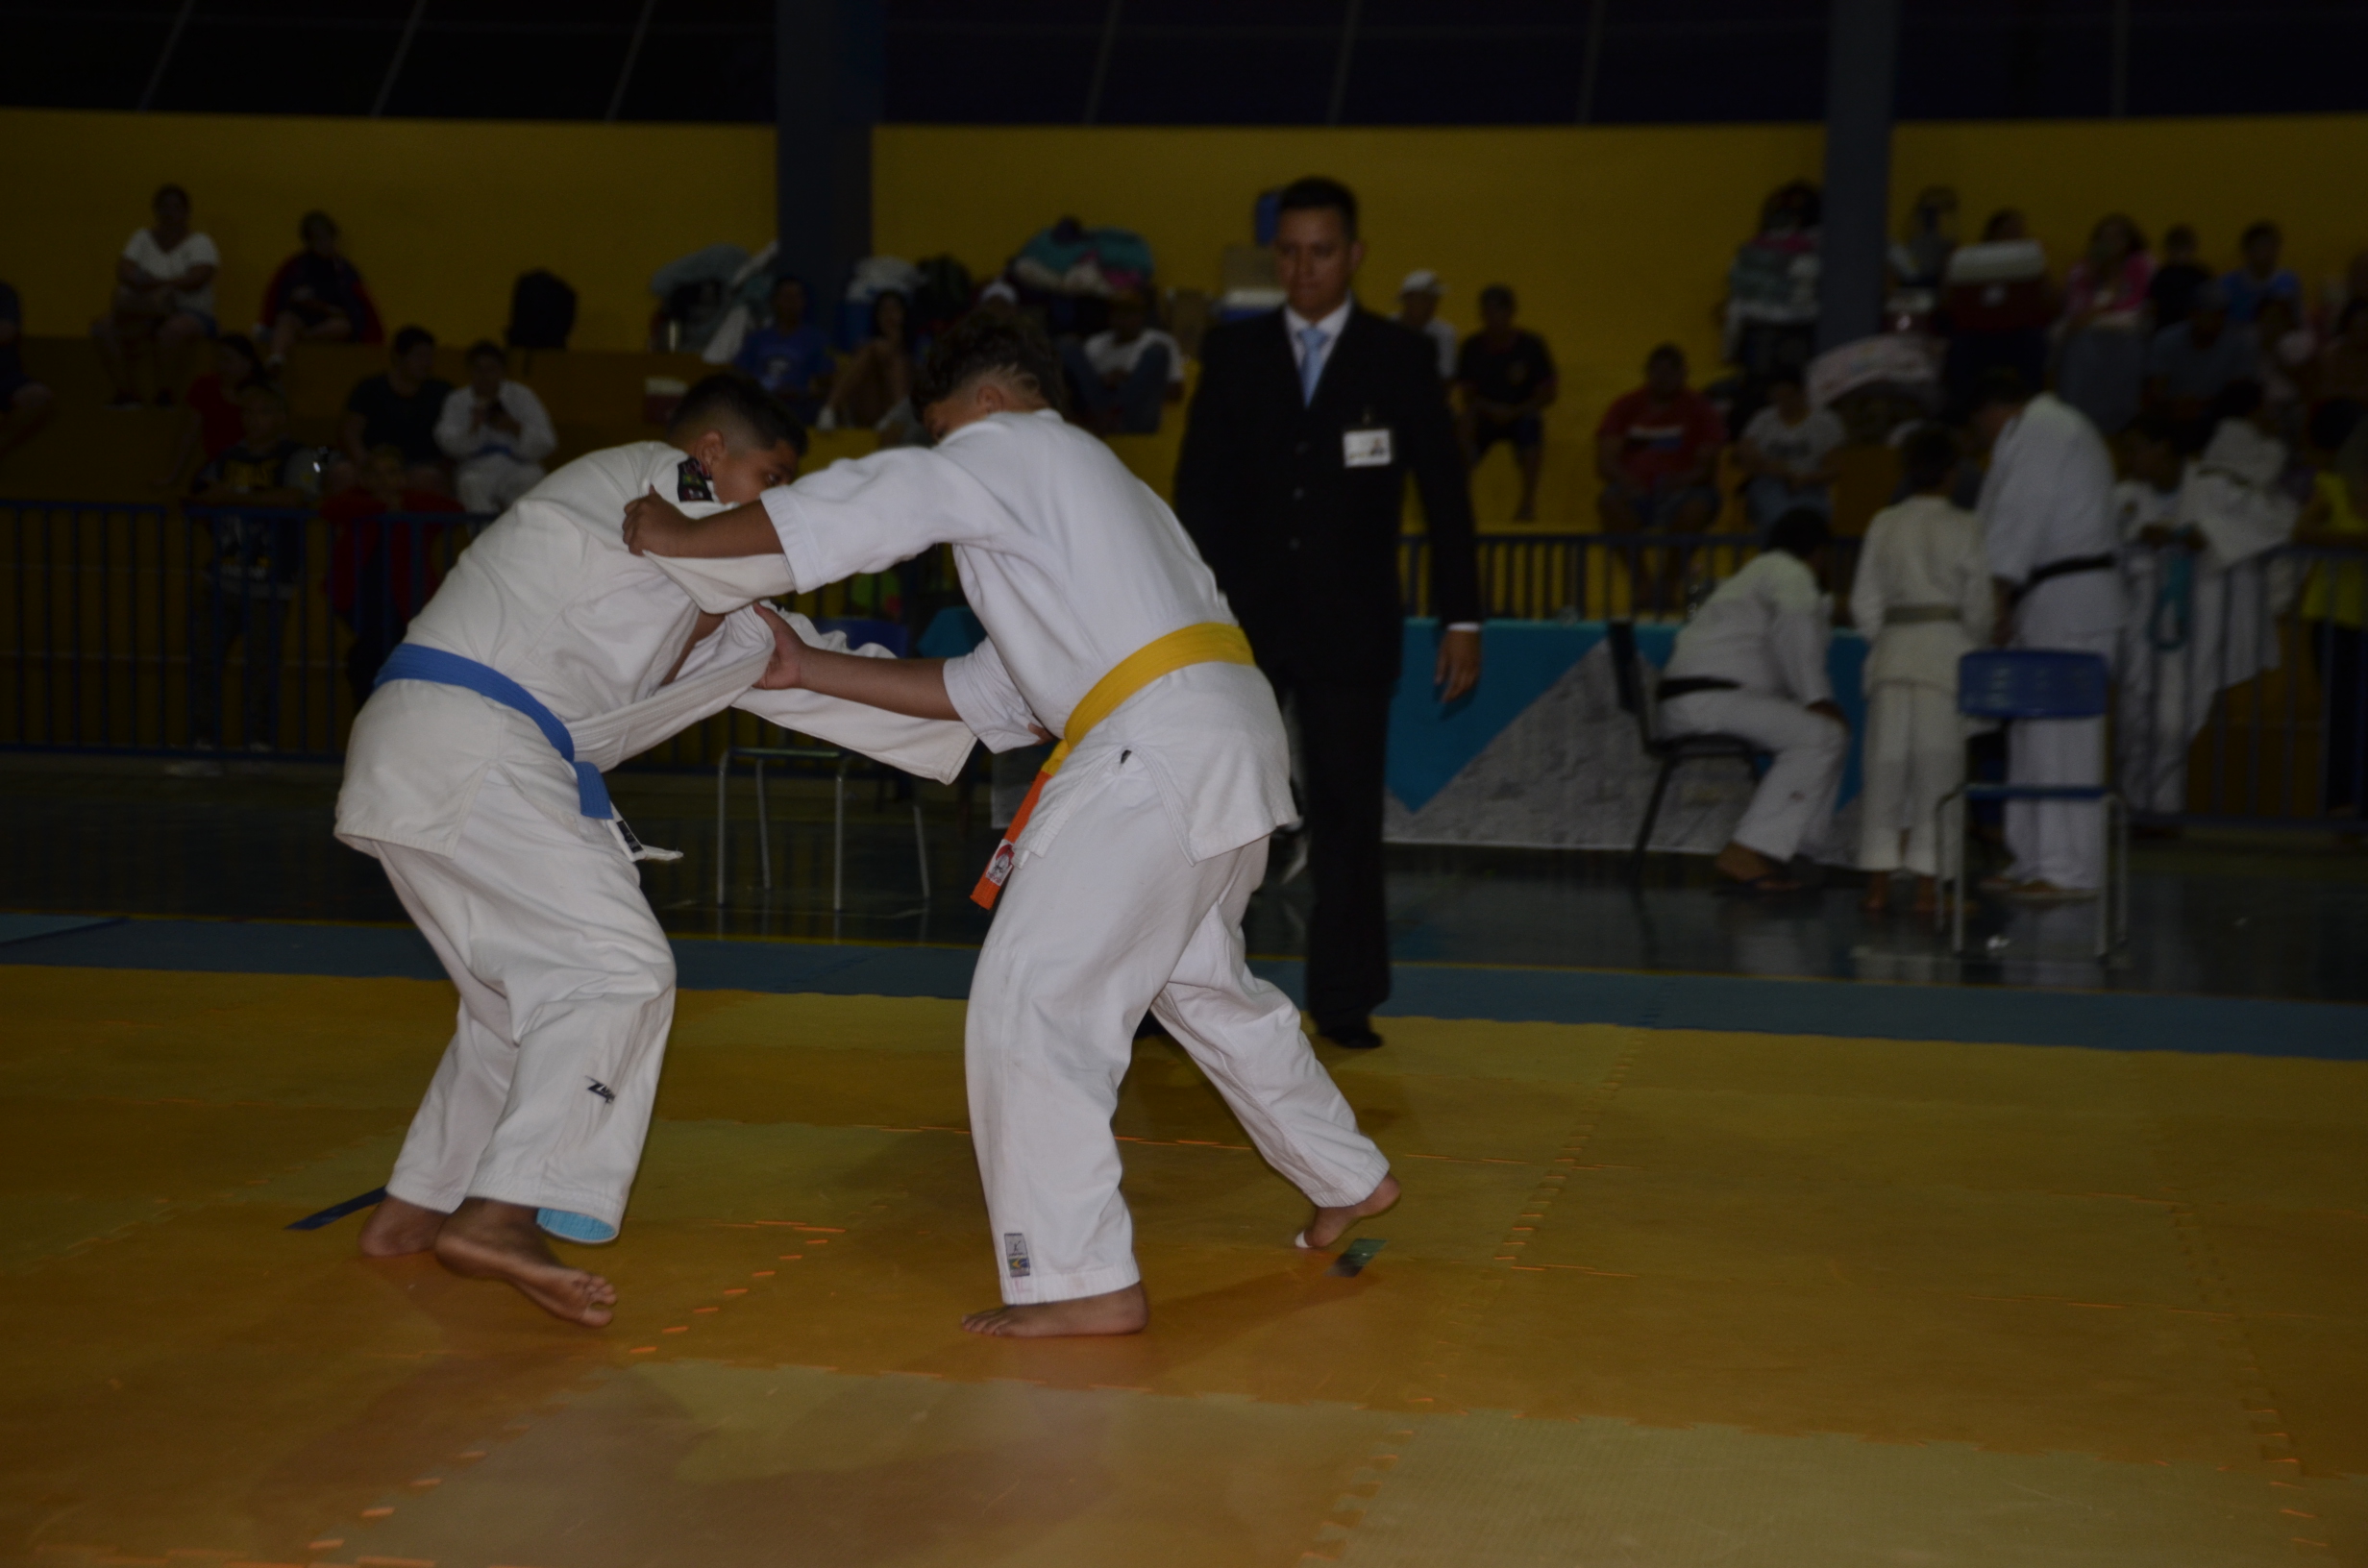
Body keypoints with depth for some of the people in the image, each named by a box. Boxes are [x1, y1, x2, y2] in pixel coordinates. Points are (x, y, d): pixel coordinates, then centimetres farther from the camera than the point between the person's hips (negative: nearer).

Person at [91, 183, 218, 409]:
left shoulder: (199, 243, 3)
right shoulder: (143, 238, 14)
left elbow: (195, 279, -14)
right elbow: (124, 271, -1)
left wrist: (153, 284, -20)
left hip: (190, 313, -4)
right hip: (144, 314, 4)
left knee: (173, 329, -40)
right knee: (103, 328, -21)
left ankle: (165, 394, -24)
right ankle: (126, 393, -15)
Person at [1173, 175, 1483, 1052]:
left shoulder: (1399, 360, 2)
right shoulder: (1232, 354, 6)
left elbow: (1445, 495, 2)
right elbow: (1198, 488, 6)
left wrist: (1461, 621, -2)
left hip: (1351, 626, -1)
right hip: (1241, 619, 1)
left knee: (1347, 813, 3)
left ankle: (1344, 1002, 13)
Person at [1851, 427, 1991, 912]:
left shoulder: (1883, 525, 5)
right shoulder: (1965, 529, -4)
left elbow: (1865, 604, 7)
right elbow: (1980, 606, -2)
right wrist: (1977, 651, 14)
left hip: (1893, 652, 3)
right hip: (1946, 653, -3)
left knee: (1887, 763, 5)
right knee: (1937, 764, 1)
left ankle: (1878, 882, 6)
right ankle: (1927, 884, 1)